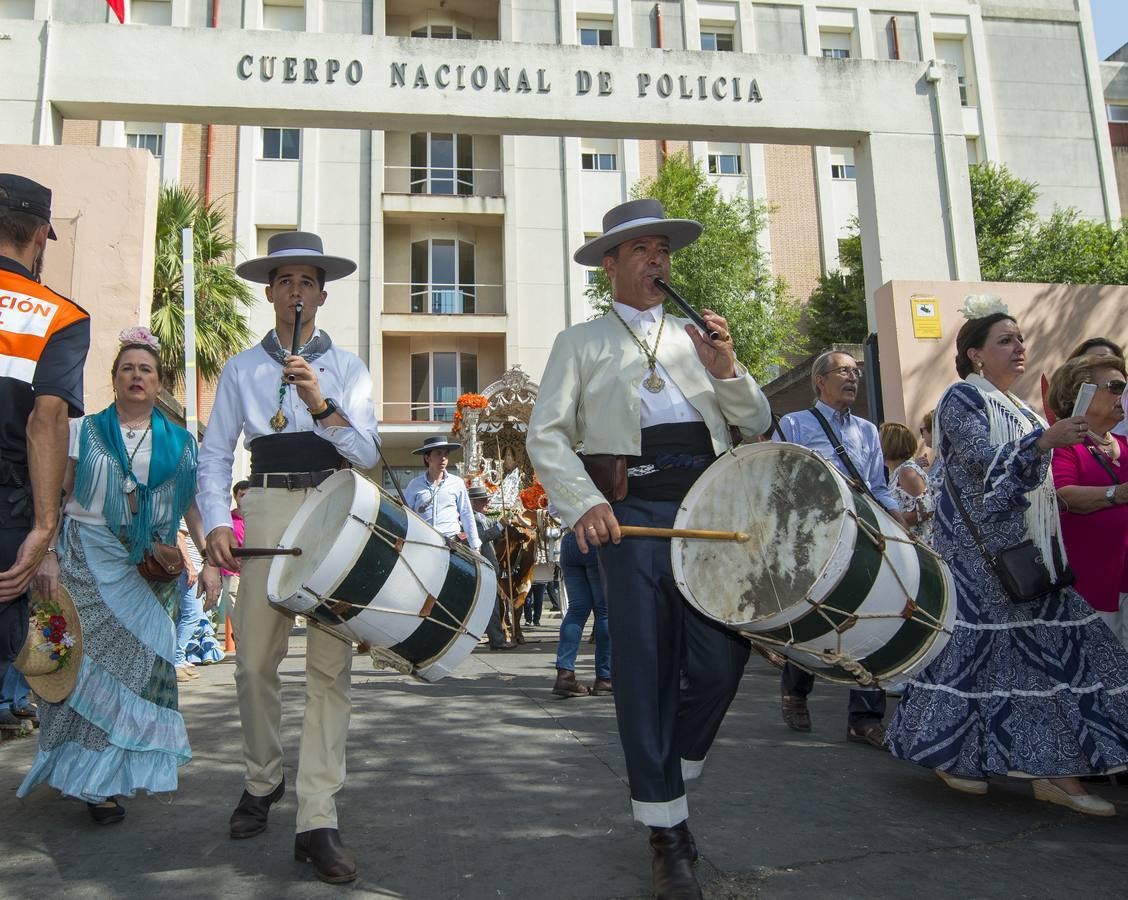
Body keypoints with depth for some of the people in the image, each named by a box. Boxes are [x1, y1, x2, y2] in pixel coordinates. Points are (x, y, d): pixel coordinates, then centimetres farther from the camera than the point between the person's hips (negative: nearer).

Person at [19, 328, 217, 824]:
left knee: (138, 660, 2)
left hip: (151, 571, 1)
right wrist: (47, 555, -10)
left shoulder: (180, 442, 11)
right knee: (91, 661, -4)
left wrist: (210, 561, -1)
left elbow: (194, 507, 8)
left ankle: (110, 776, 18)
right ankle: (95, 776, 7)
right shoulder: (84, 431, 7)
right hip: (89, 562, -1)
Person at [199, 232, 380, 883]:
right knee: (256, 661, 3)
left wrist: (321, 404, -16)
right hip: (266, 511, 1)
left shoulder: (348, 367, 10)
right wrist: (216, 521, -6)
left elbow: (368, 453, 0)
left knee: (330, 664, -7)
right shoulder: (241, 369, 13)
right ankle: (263, 781, 29)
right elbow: (215, 453, 10)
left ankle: (318, 820, -2)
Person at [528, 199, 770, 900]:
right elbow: (546, 434, 2)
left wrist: (726, 368, -3)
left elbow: (758, 423, 17)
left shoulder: (696, 336, 22)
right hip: (632, 512, -3)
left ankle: (670, 774, 24)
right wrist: (584, 503, -14)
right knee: (645, 668, 0)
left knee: (720, 659, -5)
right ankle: (667, 827, 16)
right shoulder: (581, 342, 12)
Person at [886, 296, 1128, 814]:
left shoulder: (1018, 409, 19)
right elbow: (987, 460, -21)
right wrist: (1047, 439, -32)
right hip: (977, 546, -8)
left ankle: (1055, 769, 10)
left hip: (1022, 548, 8)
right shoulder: (962, 398, -6)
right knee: (972, 642, -4)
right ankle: (950, 753, 11)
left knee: (1048, 644, 3)